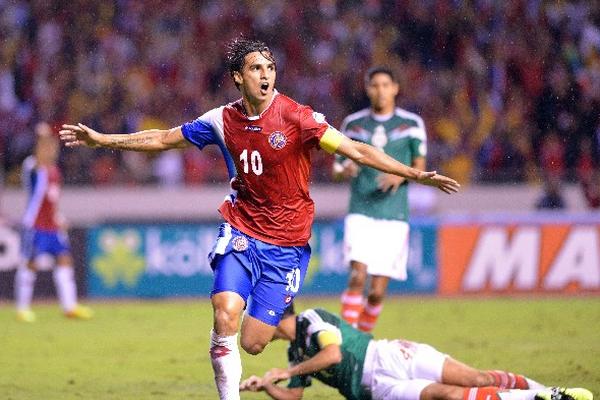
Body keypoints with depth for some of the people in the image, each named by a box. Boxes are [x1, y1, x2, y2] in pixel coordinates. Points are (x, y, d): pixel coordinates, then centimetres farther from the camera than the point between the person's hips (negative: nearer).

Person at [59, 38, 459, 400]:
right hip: (241, 232, 2)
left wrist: (415, 174, -23)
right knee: (225, 316, -22)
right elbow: (162, 139, 12)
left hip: (286, 243, -2)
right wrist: (100, 139, 12)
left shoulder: (296, 117, -12)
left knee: (252, 343, -3)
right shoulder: (224, 120, -2)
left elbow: (356, 150, -14)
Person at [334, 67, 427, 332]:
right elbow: (337, 170, 13)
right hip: (360, 213, 0)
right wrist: (345, 170, -12)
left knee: (378, 292, 0)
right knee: (358, 276, -20)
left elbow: (420, 168, 7)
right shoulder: (353, 123, 8)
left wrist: (401, 175, -16)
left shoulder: (412, 124, 6)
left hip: (394, 215, 1)